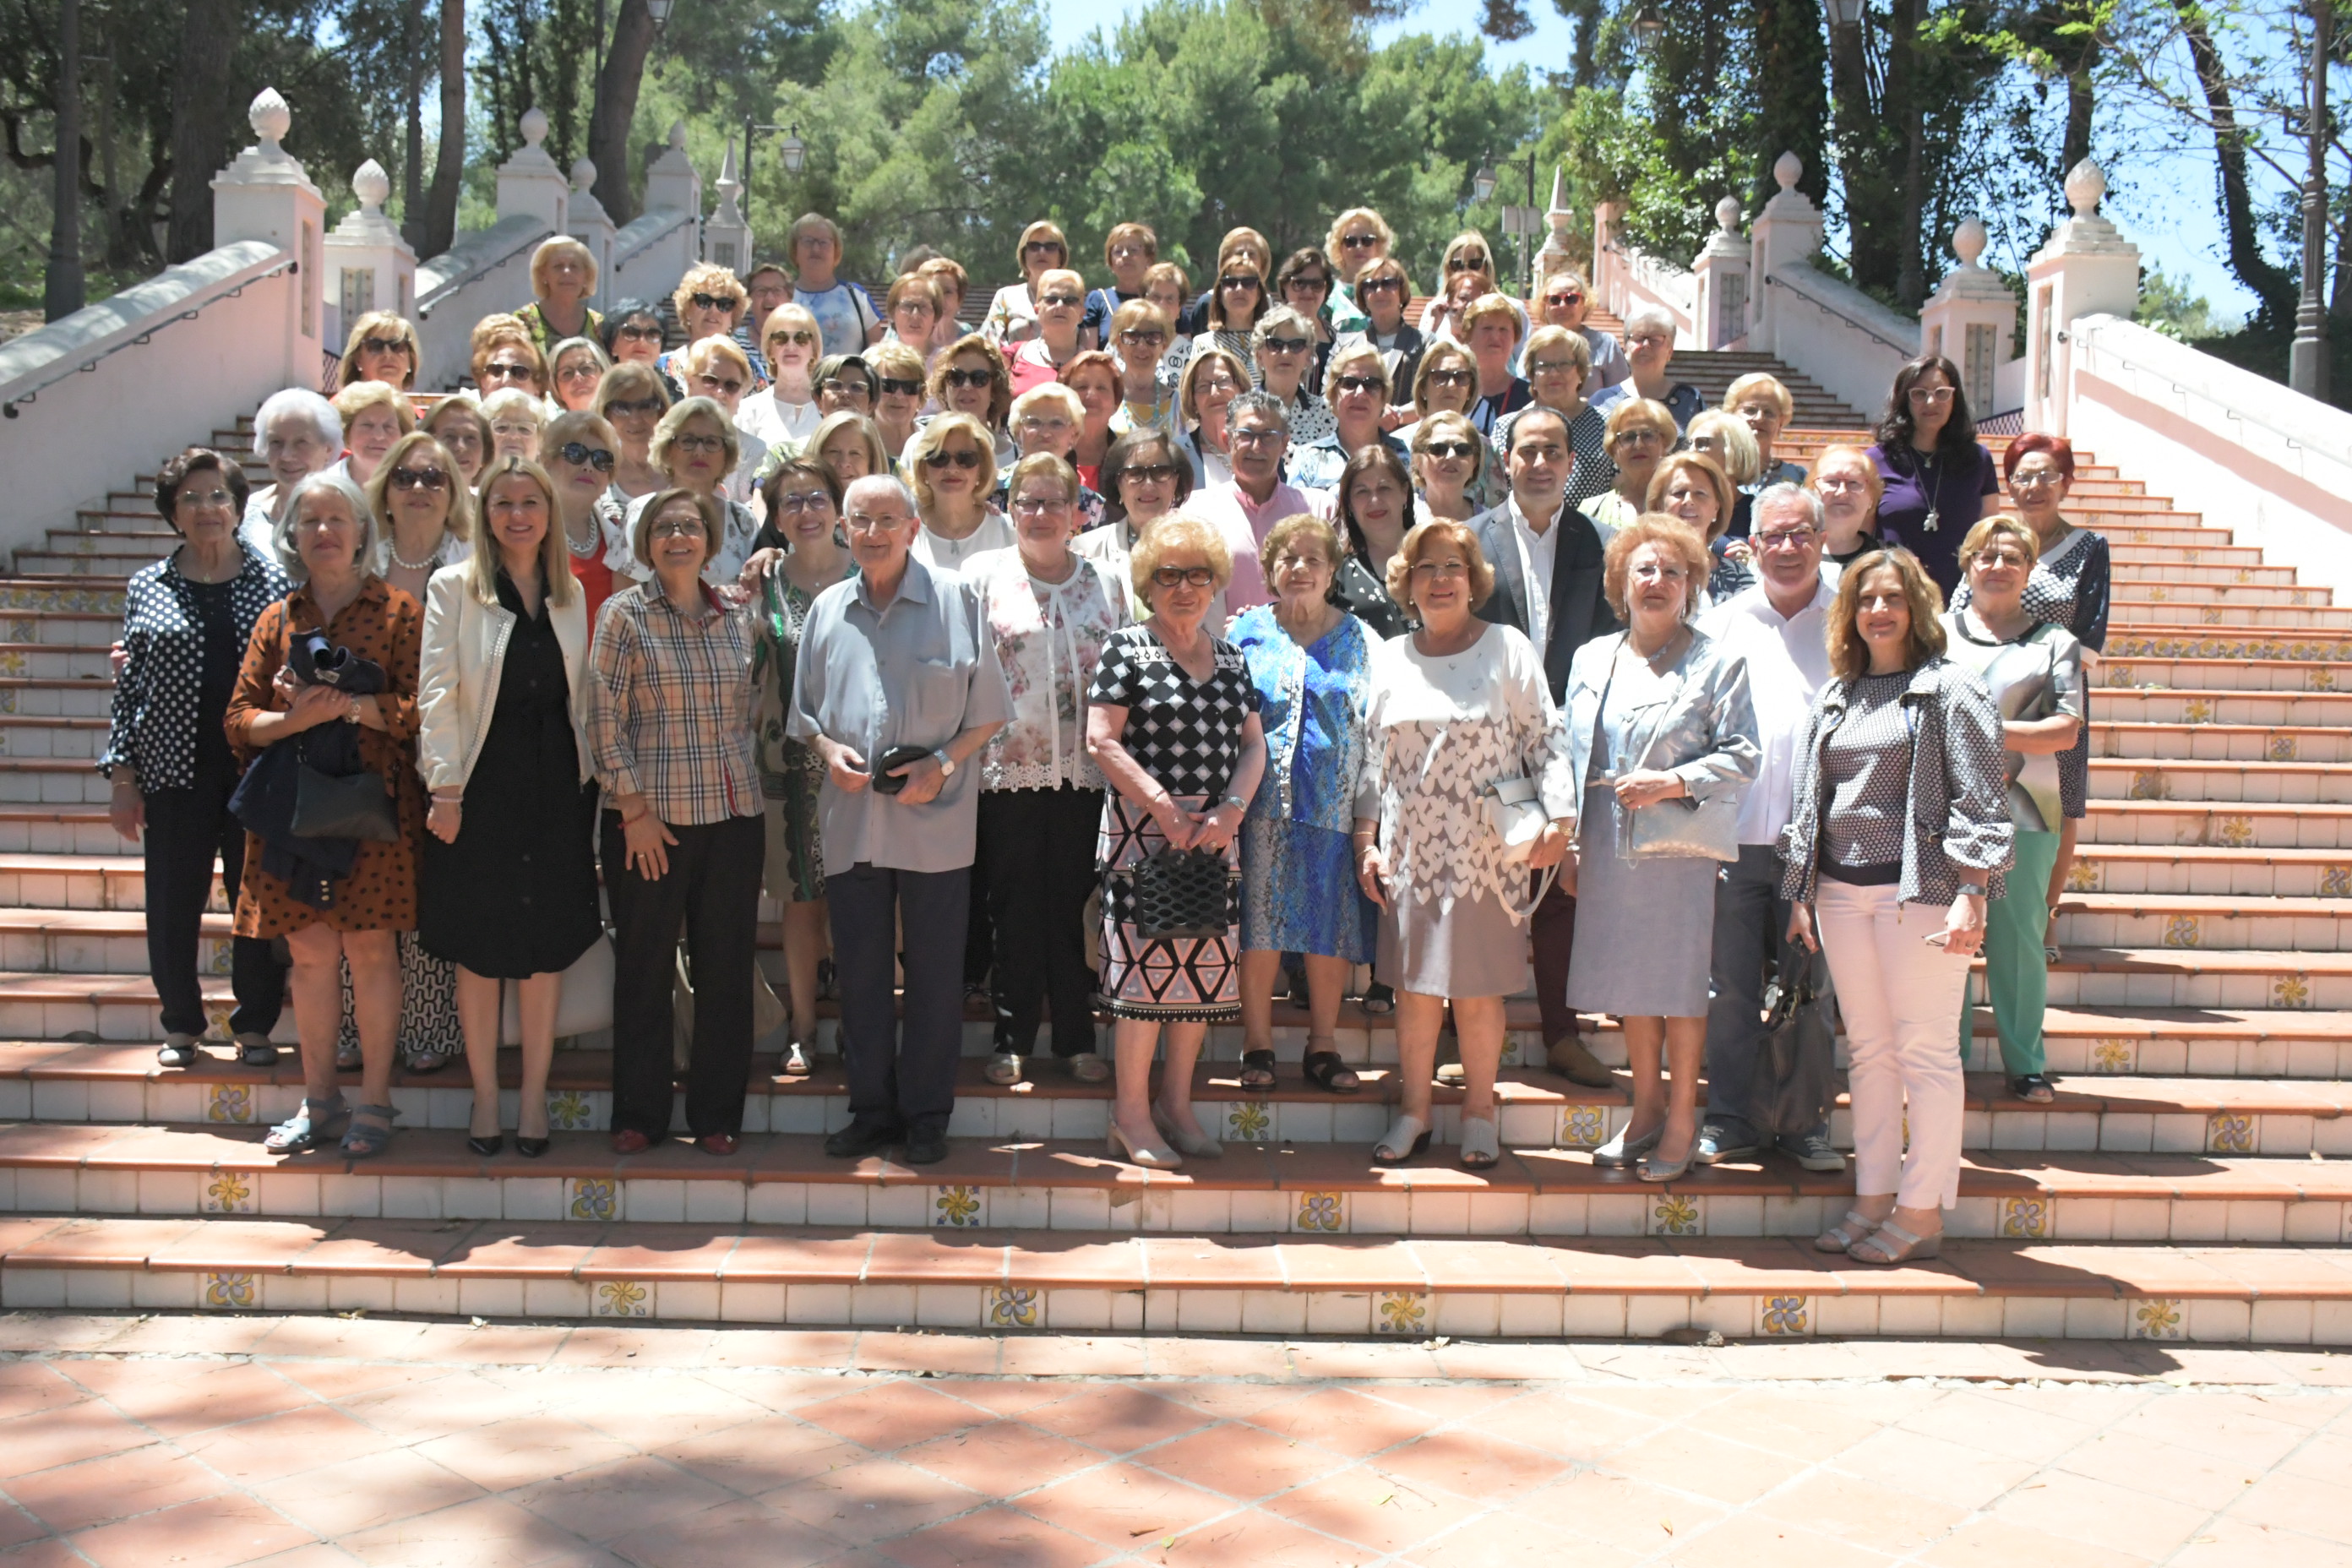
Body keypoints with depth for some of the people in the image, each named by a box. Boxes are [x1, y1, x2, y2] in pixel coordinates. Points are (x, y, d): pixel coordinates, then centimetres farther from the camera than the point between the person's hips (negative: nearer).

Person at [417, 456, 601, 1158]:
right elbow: (438, 690, -6)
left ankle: (534, 1097, 18)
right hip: (483, 781, -3)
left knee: (547, 947, 6)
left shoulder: (571, 595, 10)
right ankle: (485, 1098, 16)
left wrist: (586, 777, 7)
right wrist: (445, 787, -12)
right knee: (479, 948, 4)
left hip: (555, 784, 3)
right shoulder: (454, 587, -1)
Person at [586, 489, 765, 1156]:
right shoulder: (624, 613, -1)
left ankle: (716, 1114, 17)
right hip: (650, 819, -3)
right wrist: (634, 809, -10)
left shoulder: (736, 617, 10)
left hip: (733, 814, 3)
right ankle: (639, 1117, 16)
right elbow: (604, 720, -5)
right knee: (645, 970, 4)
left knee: (726, 970, 6)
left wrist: (750, 787, 9)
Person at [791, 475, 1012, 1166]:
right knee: (859, 972, 9)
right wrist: (827, 748, -3)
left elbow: (988, 714, 1)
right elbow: (805, 710, 17)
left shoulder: (956, 599, -1)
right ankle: (872, 1109, 22)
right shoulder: (827, 610, 10)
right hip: (852, 818, 3)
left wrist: (942, 763, -13)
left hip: (934, 819, -3)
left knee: (934, 973, 4)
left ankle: (926, 1116, 16)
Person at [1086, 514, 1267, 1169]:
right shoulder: (1127, 650, -1)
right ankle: (1132, 1114, 3)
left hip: (1214, 835, 6)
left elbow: (1253, 744, 12)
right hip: (1142, 831, -5)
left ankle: (1176, 1102, 19)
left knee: (1205, 966, 7)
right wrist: (1167, 810, -13)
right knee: (1147, 961, -6)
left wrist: (1231, 809, -6)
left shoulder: (1231, 658, 15)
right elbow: (1101, 741, -9)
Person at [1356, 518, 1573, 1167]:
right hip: (1409, 850, 2)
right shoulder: (1388, 659, 10)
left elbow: (1545, 738, -1)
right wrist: (1366, 840, 6)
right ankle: (1414, 1113, 18)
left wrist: (1558, 815, -12)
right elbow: (1370, 755, 11)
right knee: (1412, 985, 5)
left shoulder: (1508, 648, 2)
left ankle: (1479, 1115, 17)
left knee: (1479, 987, 2)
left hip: (1486, 850, -2)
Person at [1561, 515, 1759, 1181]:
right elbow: (1572, 754, 15)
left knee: (1678, 987, 1)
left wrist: (1671, 783, -18)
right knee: (1630, 985, 11)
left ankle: (1682, 1118, 15)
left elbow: (1741, 757, -6)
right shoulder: (1591, 659, 14)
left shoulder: (1718, 662, 0)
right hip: (1607, 853, 4)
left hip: (1679, 852, -4)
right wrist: (1569, 842, 9)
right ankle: (1646, 1108, 24)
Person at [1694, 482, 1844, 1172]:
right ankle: (1729, 1122, 17)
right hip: (1735, 832, 1)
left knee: (1811, 987, 6)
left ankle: (1806, 1123, 18)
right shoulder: (1721, 623, 10)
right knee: (1731, 985, 5)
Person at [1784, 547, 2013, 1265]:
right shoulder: (1835, 697, 15)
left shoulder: (1950, 689, -2)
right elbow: (1811, 800, 18)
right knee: (1867, 1049, 10)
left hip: (1918, 889, -6)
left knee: (1926, 1049, -1)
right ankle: (1873, 1198, 17)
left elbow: (1978, 800, -8)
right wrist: (1801, 891, 14)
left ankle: (1922, 1212, 5)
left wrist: (1970, 896, -16)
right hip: (1840, 891, 6)